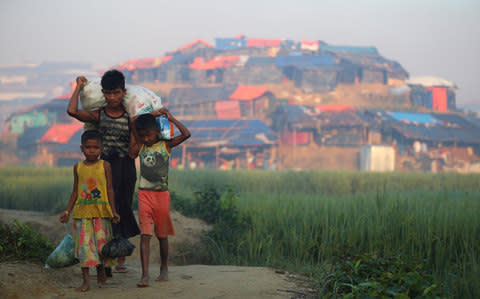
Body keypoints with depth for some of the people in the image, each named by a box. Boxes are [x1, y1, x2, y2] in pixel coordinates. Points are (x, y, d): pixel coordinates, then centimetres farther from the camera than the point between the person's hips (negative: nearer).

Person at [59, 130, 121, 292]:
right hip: (82, 211, 2)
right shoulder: (78, 167, 8)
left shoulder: (105, 166, 2)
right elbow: (75, 191, 14)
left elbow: (109, 189, 4)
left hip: (101, 212, -1)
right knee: (83, 244, -3)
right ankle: (86, 280, 1)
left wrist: (113, 211, -1)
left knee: (101, 241, 0)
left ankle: (101, 269, 29)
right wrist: (67, 211, 11)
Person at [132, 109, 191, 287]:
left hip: (161, 194, -1)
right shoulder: (141, 145, 6)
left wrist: (171, 118, -2)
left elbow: (186, 134, -10)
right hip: (144, 193, 1)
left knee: (162, 235, 10)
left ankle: (164, 269, 27)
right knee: (145, 235, -8)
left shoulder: (166, 145, 2)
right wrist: (151, 115, 1)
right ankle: (145, 274, -13)